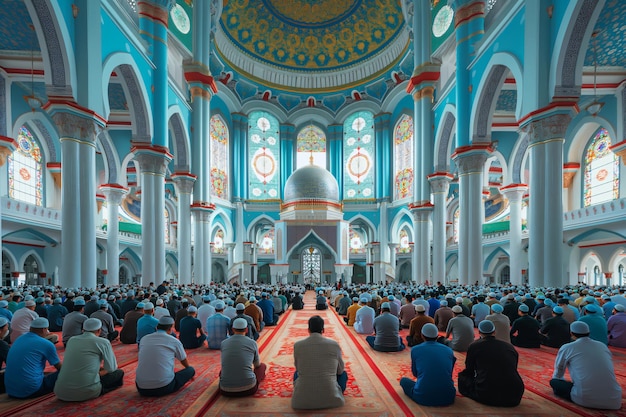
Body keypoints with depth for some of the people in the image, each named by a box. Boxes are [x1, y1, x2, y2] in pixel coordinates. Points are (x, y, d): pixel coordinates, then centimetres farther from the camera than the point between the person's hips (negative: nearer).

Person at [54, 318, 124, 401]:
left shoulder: (72, 340, 13)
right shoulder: (103, 342, -3)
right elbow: (111, 368, 4)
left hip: (61, 393, 6)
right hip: (86, 392, -6)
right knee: (119, 373, 17)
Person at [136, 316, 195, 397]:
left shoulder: (144, 339, 7)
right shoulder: (174, 341, -3)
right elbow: (185, 363, 17)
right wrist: (190, 374, 41)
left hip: (142, 389, 5)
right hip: (164, 388, -4)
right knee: (191, 370, 14)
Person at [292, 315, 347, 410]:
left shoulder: (297, 345, -4)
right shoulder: (334, 345, -5)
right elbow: (340, 370, 11)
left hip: (302, 400, 1)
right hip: (330, 398, -1)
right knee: (343, 374, 26)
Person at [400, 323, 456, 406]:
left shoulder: (415, 349, -1)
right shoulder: (449, 350, 5)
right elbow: (450, 374, 18)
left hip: (423, 397, -3)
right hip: (447, 398, 4)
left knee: (403, 380, 23)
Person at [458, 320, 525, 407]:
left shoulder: (474, 346, 1)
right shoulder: (510, 347, 10)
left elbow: (469, 370, 14)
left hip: (486, 396, -4)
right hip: (514, 397, 4)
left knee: (462, 376, 20)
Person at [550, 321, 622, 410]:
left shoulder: (566, 348, 2)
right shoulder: (603, 345, 13)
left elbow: (558, 371, 18)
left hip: (586, 400, -5)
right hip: (614, 401, 5)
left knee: (554, 382, 15)